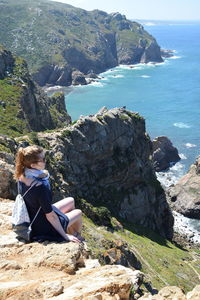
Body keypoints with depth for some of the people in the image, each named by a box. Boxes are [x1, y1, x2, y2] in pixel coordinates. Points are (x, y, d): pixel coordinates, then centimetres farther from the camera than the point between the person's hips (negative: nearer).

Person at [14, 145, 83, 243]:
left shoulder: (22, 176, -14)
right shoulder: (40, 186, -38)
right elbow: (50, 216, -27)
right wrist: (64, 235, -17)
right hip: (44, 228, -7)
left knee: (70, 201, 25)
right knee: (78, 213, 18)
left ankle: (73, 234, 41)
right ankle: (77, 237, 49)